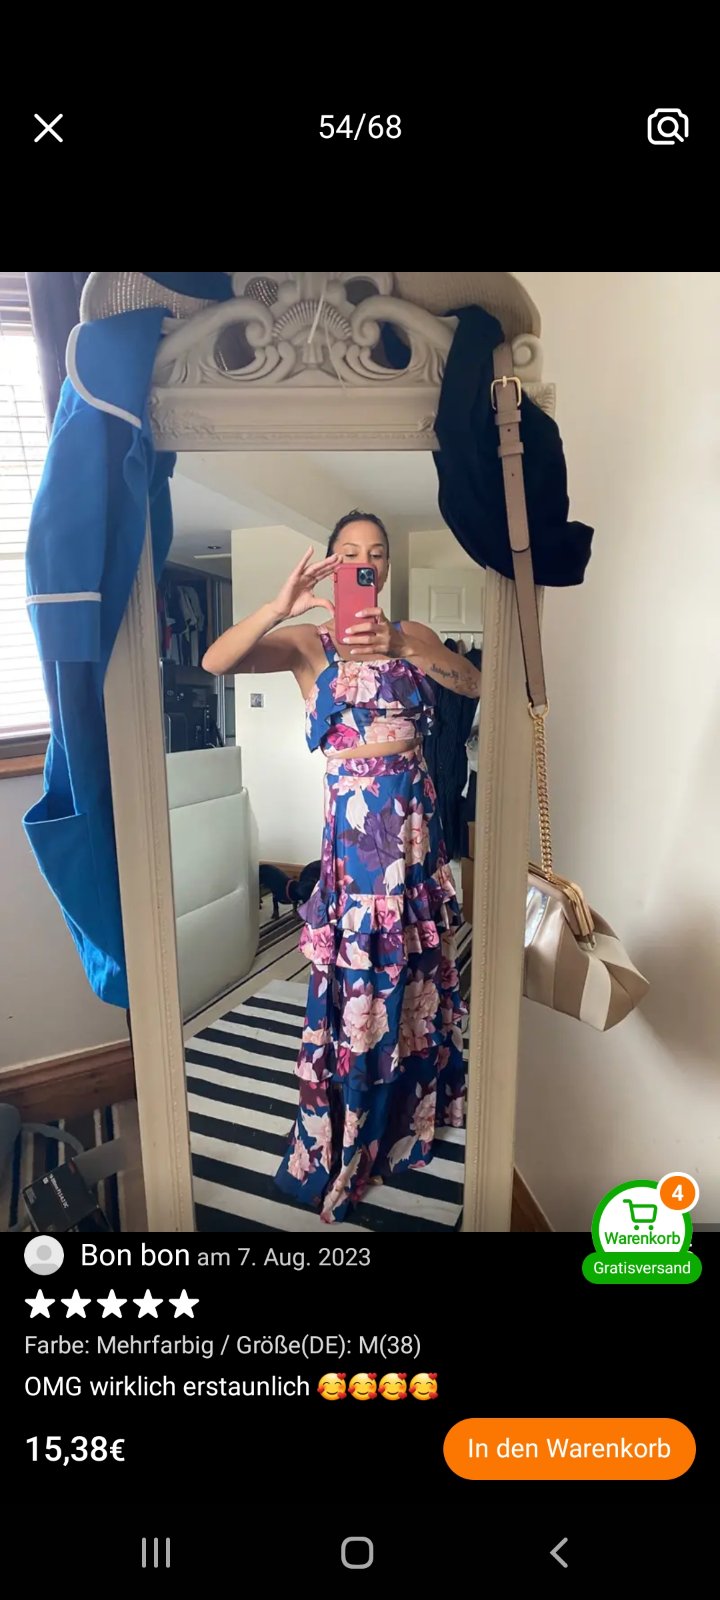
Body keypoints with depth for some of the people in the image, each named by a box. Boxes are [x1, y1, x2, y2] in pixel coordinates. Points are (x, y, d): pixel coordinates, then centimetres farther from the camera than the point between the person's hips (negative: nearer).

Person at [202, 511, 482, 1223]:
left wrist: (404, 647, -21)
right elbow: (215, 661, -15)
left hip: (416, 815, 4)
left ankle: (411, 1104, 44)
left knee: (416, 968, 17)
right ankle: (345, 1150, 27)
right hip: (355, 817, -4)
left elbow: (475, 684, -7)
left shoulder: (413, 634, 10)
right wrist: (280, 606, -29)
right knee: (358, 979, 4)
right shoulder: (308, 642, 0)